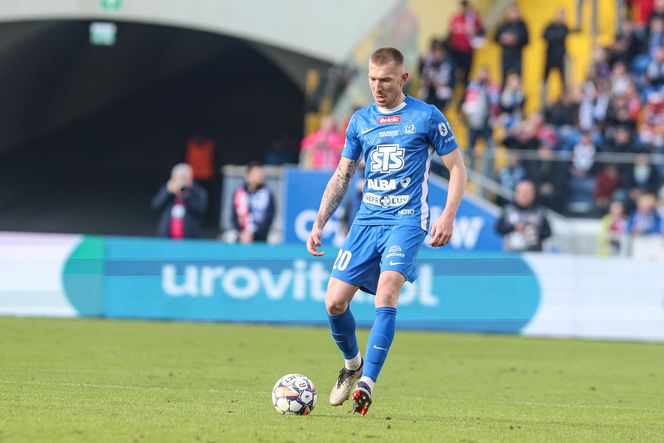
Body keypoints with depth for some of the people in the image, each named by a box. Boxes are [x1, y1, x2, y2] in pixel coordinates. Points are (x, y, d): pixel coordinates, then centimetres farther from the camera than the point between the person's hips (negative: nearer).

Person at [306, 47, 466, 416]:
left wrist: (448, 216, -11)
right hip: (366, 221, 5)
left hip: (406, 220, -5)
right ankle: (352, 363, 25)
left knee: (386, 293, -25)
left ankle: (366, 383, -25)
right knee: (334, 302, -4)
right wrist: (318, 225, 12)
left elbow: (457, 169, 3)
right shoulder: (360, 121, 12)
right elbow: (342, 176, 19)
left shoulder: (426, 117, 0)